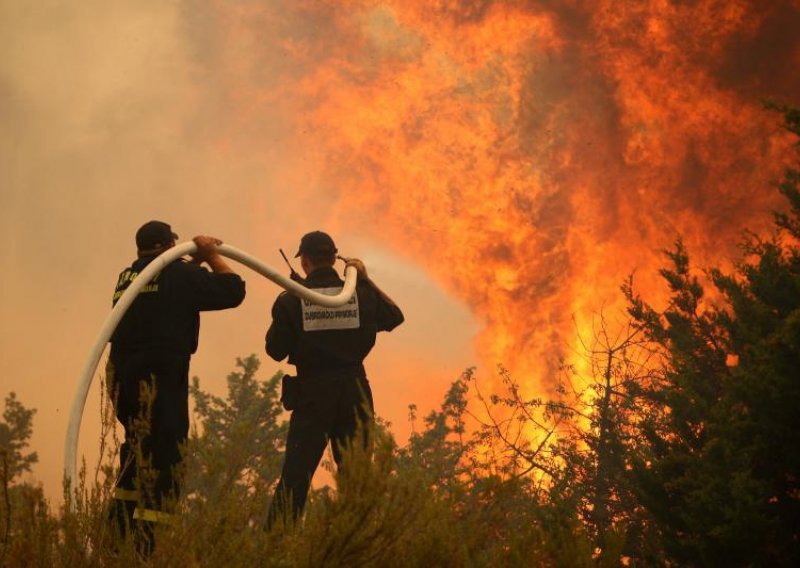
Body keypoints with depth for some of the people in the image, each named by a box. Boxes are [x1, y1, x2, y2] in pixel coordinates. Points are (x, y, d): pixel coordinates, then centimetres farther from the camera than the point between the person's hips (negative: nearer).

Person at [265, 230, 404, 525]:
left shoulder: (291, 300, -7)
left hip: (312, 393, -2)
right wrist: (366, 280, 21)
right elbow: (395, 316, 19)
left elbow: (276, 350, -2)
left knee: (295, 475, 1)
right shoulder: (361, 294, 1)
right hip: (354, 390, 2)